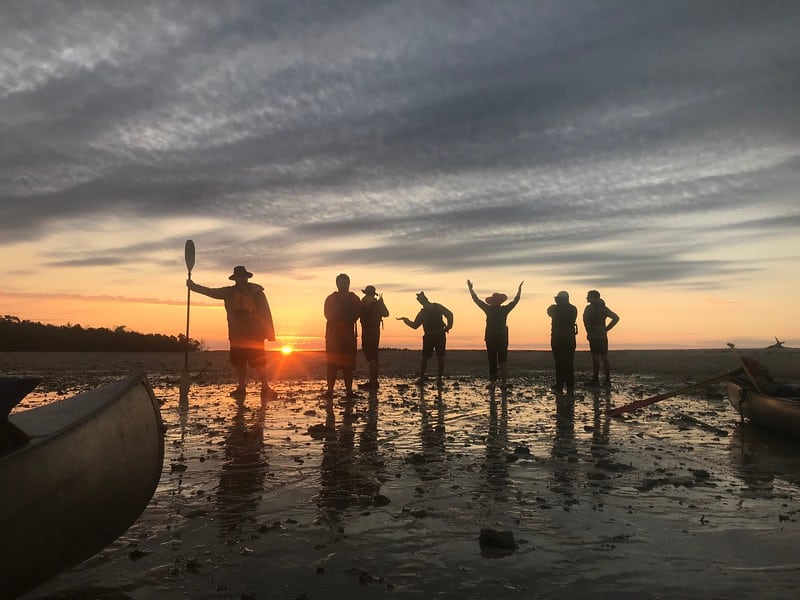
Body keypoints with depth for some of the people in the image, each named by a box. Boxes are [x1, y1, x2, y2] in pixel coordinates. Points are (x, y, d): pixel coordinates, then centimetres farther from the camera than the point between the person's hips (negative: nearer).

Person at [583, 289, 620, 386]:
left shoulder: (589, 308, -7)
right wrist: (606, 329, 10)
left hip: (594, 336, -7)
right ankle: (607, 380, 12)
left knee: (595, 357, -4)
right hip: (603, 336, 7)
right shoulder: (603, 307, 13)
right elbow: (616, 318, 13)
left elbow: (585, 319, -22)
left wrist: (588, 331, -10)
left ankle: (595, 379, -2)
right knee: (604, 357, 10)